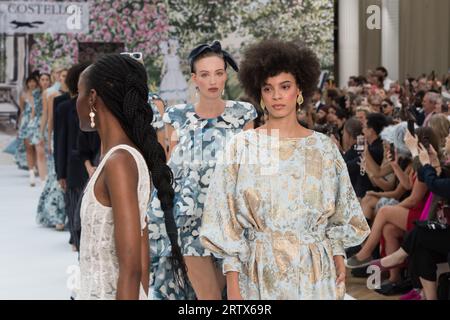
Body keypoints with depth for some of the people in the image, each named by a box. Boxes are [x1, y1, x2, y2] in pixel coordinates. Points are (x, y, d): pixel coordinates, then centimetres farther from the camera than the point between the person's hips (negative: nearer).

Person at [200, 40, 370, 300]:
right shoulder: (242, 146, -2)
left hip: (314, 270, 2)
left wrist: (338, 254, -3)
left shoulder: (323, 147, 4)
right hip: (259, 271, -1)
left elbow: (339, 212, 10)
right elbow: (228, 218, -3)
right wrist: (233, 280, -8)